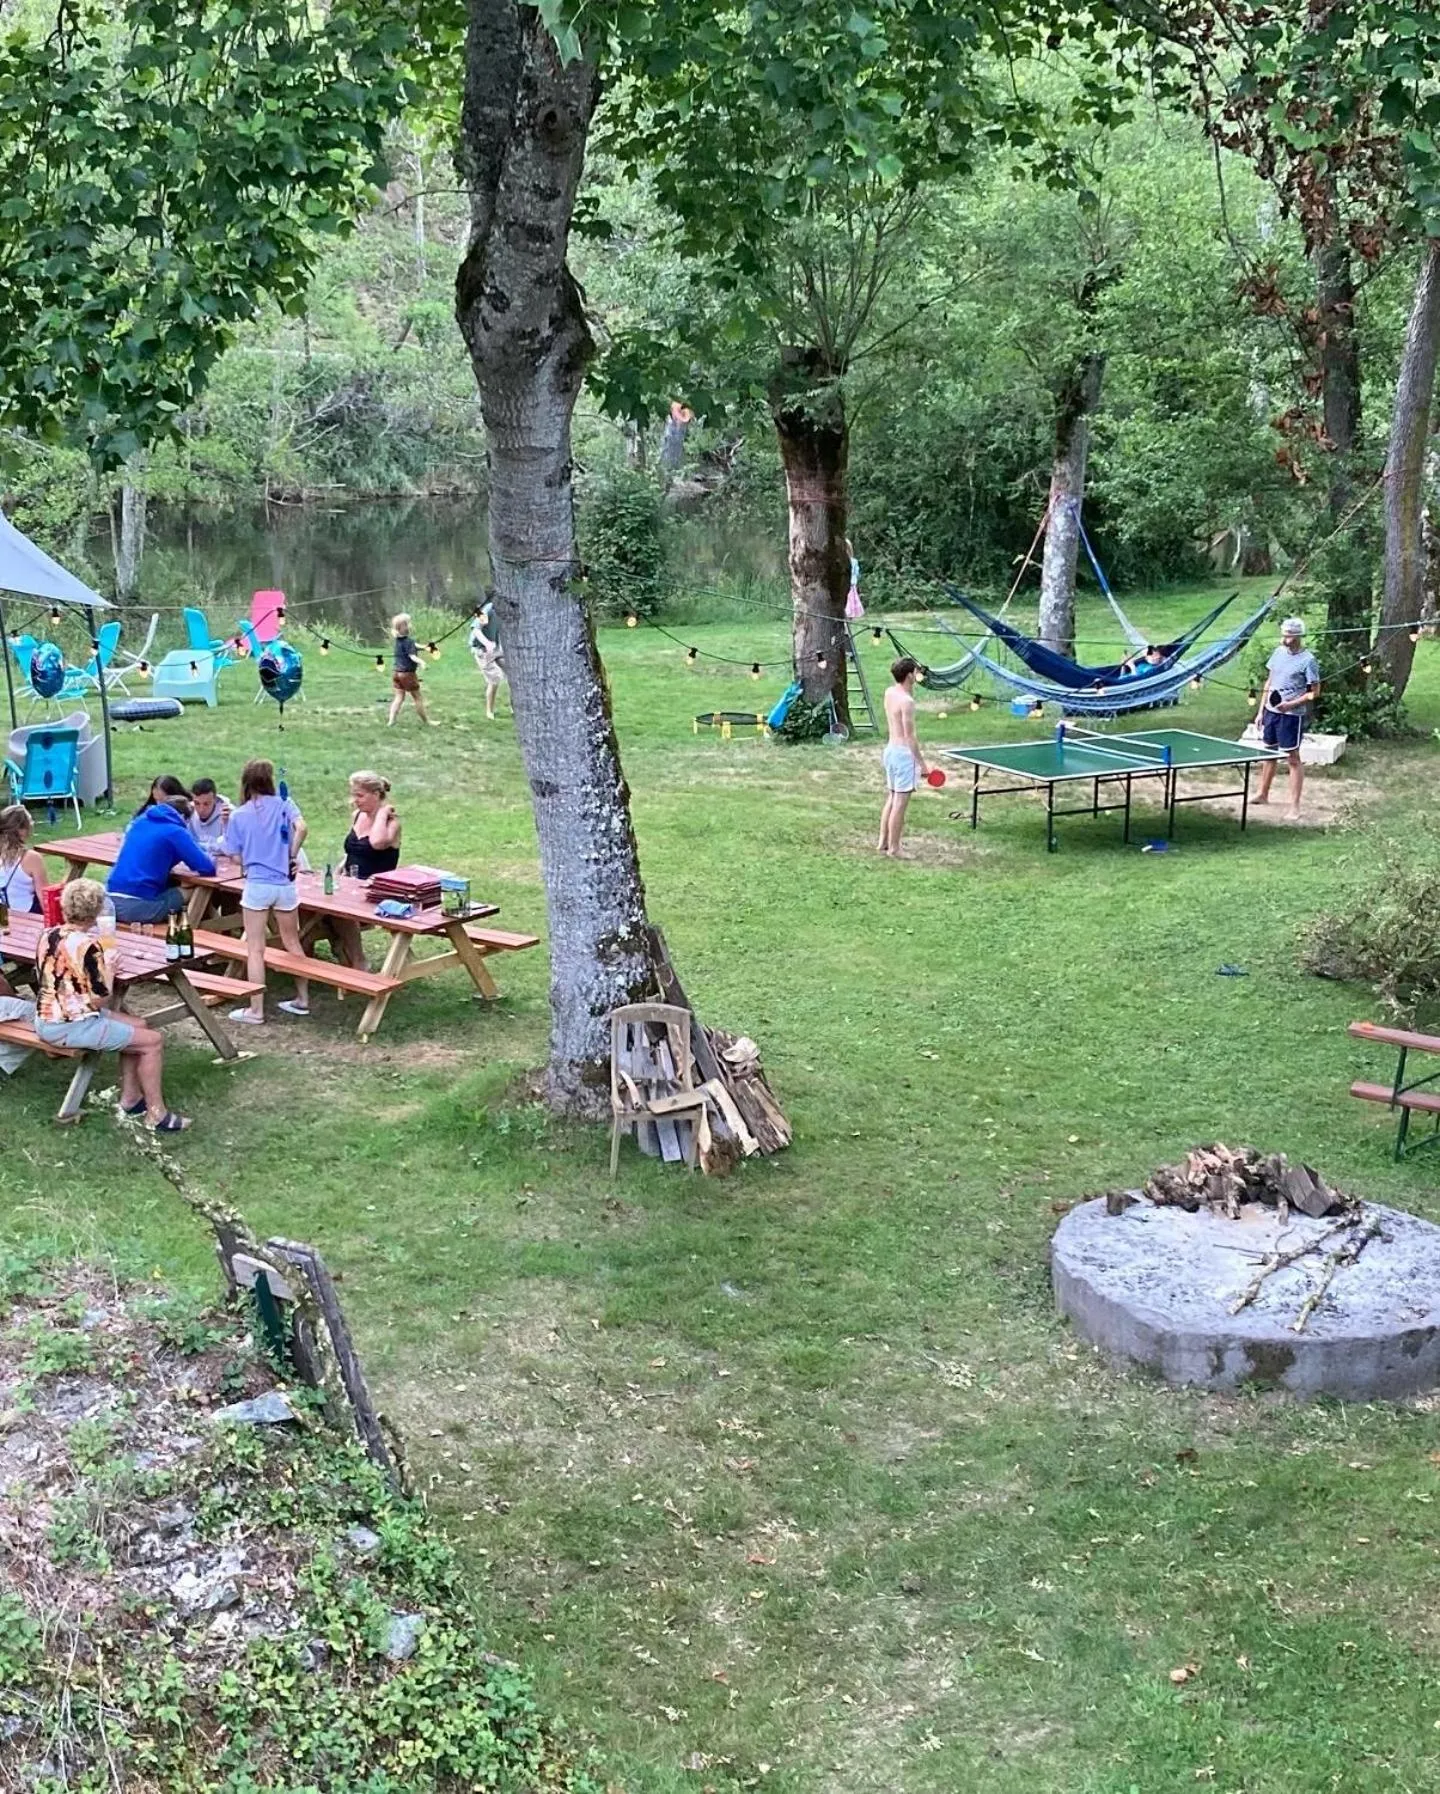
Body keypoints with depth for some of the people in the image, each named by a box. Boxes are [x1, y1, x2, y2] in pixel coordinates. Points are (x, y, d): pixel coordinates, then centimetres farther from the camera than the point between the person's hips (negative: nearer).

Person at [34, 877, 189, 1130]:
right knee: (153, 1040, 0)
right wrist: (109, 965, -5)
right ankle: (156, 1114, 6)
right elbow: (101, 999, -21)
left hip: (46, 1020, 9)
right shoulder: (88, 946, -23)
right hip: (72, 1027, -9)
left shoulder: (49, 936, 2)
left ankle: (131, 1097, 27)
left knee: (138, 1027, 22)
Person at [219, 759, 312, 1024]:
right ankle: (302, 999, 26)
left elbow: (235, 857, 0)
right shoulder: (283, 805, 1)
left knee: (255, 949, 2)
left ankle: (256, 1010, 4)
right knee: (292, 943, 18)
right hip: (285, 885, 2)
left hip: (257, 885, -2)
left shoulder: (238, 816, 0)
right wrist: (293, 855, -2)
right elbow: (301, 828, -16)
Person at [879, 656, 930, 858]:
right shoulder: (906, 701, -20)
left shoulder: (889, 693, 4)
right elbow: (909, 736, -20)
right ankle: (893, 849, 3)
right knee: (900, 803, -2)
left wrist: (912, 686, 13)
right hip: (904, 753, -9)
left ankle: (883, 842, 25)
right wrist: (921, 763, -16)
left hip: (890, 749, 9)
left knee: (891, 799, 18)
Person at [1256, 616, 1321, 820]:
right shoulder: (1279, 652, 6)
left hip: (1292, 715, -7)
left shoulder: (1308, 661, -13)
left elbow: (1314, 692, -10)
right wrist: (1261, 710, 13)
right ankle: (1263, 794, 34)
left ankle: (1294, 807, 2)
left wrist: (1291, 704, -22)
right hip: (1271, 711, 7)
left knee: (1293, 759, -2)